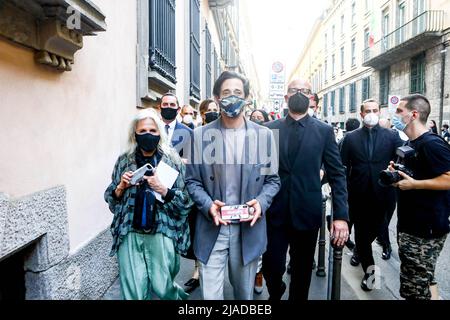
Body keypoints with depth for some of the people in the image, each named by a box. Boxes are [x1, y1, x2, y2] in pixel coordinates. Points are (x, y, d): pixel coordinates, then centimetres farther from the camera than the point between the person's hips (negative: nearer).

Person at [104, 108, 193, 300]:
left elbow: (186, 201, -5)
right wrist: (121, 186, -8)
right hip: (130, 234, 2)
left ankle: (176, 294, 41)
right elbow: (111, 200, 11)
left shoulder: (173, 160, -3)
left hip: (162, 233, -2)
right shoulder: (124, 161, 5)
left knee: (162, 288, 7)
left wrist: (163, 190, -20)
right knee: (133, 292, 3)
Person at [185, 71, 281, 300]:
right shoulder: (201, 135, -1)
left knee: (245, 293, 19)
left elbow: (272, 179, 7)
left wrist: (261, 202, -12)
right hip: (212, 228, -1)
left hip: (249, 229, 1)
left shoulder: (264, 135, 1)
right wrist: (208, 204, -14)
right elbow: (193, 180, 3)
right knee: (210, 294, 5)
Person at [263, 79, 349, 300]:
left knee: (302, 271, 13)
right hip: (274, 213, 0)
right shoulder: (269, 129, 4)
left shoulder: (324, 131, 2)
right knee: (272, 267, 6)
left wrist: (341, 215, -9)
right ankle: (276, 293, 39)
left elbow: (337, 174, -1)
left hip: (307, 213, 0)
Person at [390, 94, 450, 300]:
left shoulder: (432, 143, -17)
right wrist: (398, 174, 7)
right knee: (423, 284, 21)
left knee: (414, 290, -2)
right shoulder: (411, 144, 13)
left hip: (426, 230, -9)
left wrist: (413, 184, -21)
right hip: (409, 225, 9)